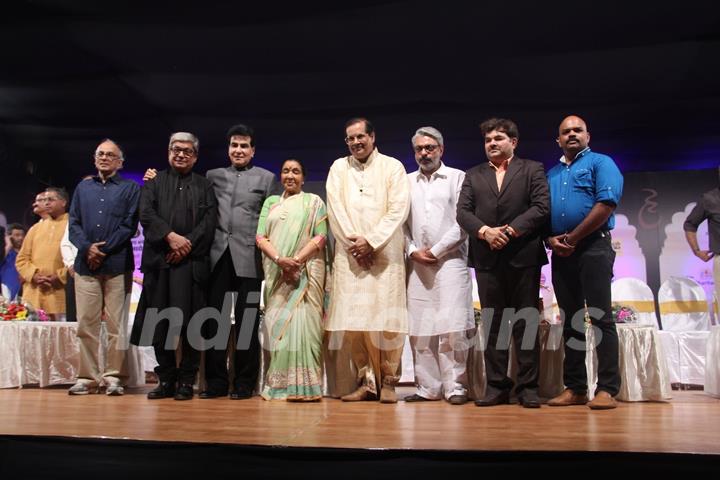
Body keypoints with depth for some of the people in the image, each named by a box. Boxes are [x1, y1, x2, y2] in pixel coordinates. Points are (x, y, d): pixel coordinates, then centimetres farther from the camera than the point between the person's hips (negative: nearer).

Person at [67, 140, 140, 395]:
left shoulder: (130, 188, 8)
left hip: (117, 264, -3)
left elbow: (129, 225, -2)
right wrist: (87, 248, -7)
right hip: (85, 264, 3)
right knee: (86, 324, 4)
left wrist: (104, 250, -10)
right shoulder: (83, 187, 18)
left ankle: (113, 376, 6)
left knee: (116, 324, -1)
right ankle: (87, 377, 11)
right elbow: (73, 223, 11)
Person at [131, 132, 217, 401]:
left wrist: (187, 244, -11)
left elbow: (209, 221, 2)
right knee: (160, 322, 2)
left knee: (191, 321, -4)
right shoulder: (154, 182, 16)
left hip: (193, 262, -1)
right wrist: (171, 236, -13)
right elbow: (146, 213, 1)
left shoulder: (205, 186, 15)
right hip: (159, 260, 1)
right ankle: (166, 380, 12)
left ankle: (187, 381, 6)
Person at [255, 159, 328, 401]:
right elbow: (261, 237, 6)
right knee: (276, 324, 1)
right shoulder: (271, 202, 18)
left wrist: (296, 260, -15)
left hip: (305, 271, -3)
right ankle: (278, 383, 7)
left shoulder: (314, 202, 9)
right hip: (276, 273, 3)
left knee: (301, 323, -10)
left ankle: (303, 385, -7)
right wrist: (279, 259, -12)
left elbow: (320, 237, -2)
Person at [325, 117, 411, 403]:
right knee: (353, 320, -1)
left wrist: (371, 241, -11)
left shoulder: (393, 167, 6)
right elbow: (335, 208, 4)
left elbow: (398, 210, -4)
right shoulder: (339, 168, 14)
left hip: (385, 254, -2)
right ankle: (366, 382, 10)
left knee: (386, 320, -6)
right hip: (349, 256, 2)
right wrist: (354, 243, -7)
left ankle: (388, 382, 7)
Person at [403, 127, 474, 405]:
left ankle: (455, 386, 1)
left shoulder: (458, 178, 6)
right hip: (416, 264, 3)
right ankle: (428, 387, 10)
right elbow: (400, 222, 12)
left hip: (450, 260, -3)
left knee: (452, 326, -8)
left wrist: (436, 251, -6)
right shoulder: (406, 182, 15)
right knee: (420, 329, 2)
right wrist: (413, 251, -3)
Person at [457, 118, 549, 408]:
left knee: (526, 323, 2)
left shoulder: (532, 170, 9)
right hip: (487, 258, 3)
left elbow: (541, 207, -4)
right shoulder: (473, 175, 16)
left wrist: (510, 231, -14)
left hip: (523, 256, -2)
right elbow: (463, 212, 5)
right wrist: (485, 231, -12)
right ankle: (496, 386, 12)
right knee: (492, 324, 5)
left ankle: (528, 387, 9)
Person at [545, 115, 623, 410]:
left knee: (601, 318, -7)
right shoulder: (551, 174, 21)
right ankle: (574, 388, 12)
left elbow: (607, 204, -10)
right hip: (561, 253, 6)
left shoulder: (600, 163, 4)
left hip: (593, 247, -6)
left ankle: (607, 389, -3)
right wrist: (551, 239, -3)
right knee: (571, 321, 7)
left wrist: (571, 238, -11)